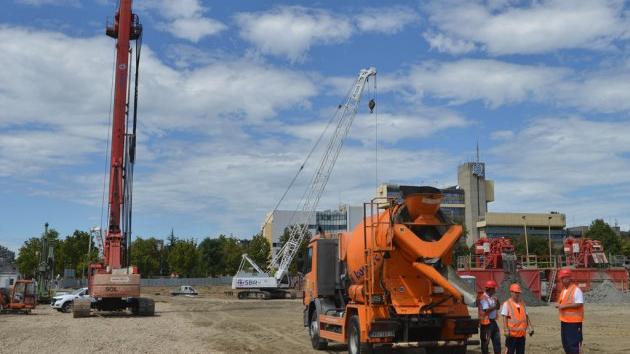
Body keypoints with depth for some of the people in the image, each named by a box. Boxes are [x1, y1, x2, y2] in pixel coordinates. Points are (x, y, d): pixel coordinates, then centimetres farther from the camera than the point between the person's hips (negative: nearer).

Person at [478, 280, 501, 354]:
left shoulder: (492, 297, 12)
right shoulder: (483, 298, -15)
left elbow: (497, 307, 14)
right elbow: (487, 310, -22)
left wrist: (497, 301, -4)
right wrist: (495, 307, -15)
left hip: (493, 321, 9)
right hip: (486, 322, -9)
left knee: (497, 339, 12)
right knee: (485, 341, 1)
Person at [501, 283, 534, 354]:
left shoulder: (522, 304, 12)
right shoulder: (507, 304, -6)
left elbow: (526, 316, 16)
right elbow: (505, 318, -10)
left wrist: (530, 327, 6)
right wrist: (506, 330, -17)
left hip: (522, 333, 6)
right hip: (512, 333, -6)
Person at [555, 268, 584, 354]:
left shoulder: (576, 290, -14)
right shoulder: (564, 290, 14)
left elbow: (579, 304, -22)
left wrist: (565, 306, -23)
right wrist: (558, 305, 2)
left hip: (574, 321, -9)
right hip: (564, 320, 9)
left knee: (573, 343, -6)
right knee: (565, 343, 15)